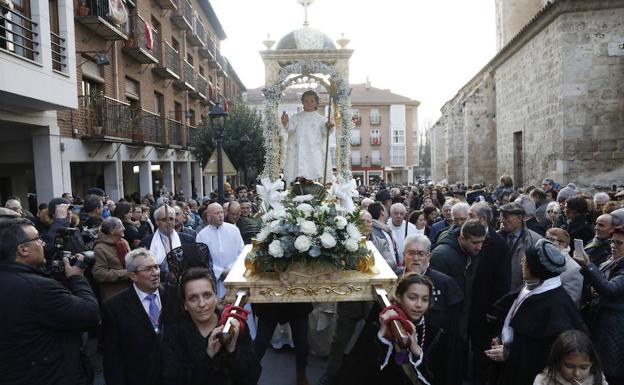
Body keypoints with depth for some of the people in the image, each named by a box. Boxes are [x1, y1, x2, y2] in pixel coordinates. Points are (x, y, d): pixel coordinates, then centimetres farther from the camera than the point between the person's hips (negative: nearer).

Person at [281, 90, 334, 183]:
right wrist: (286, 123, -20)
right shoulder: (296, 117, 12)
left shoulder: (320, 118, 7)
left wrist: (328, 127, -26)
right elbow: (291, 128, 0)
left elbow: (325, 132, -4)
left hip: (315, 150, -1)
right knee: (301, 173, -2)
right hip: (299, 149, 1)